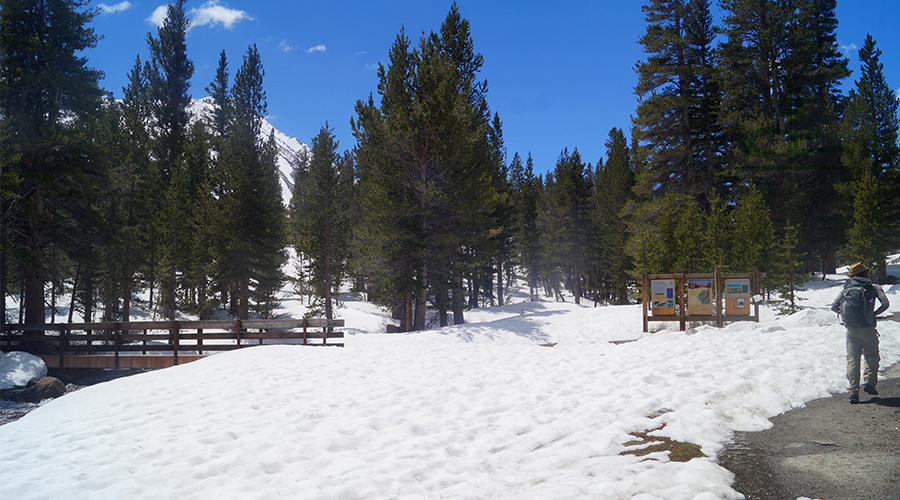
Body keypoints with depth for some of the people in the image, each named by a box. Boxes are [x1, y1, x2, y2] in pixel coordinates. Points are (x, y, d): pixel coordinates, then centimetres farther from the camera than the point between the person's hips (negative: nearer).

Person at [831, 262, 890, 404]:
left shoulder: (846, 289, 8)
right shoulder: (874, 288, 3)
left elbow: (834, 307, 3)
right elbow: (885, 304, -8)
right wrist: (874, 313, 6)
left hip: (851, 330, 2)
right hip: (867, 329, -2)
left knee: (852, 359, 5)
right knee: (872, 356, 19)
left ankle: (853, 393, 1)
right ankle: (870, 382, 6)